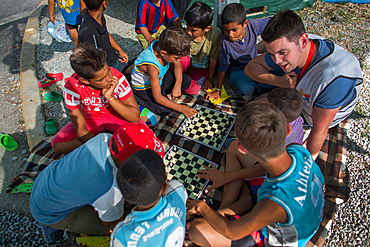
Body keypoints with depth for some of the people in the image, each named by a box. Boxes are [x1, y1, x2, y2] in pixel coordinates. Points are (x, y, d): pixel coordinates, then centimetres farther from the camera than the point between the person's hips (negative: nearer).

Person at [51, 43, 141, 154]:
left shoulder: (118, 78, -29)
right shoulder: (72, 88, -27)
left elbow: (135, 117, -27)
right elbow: (81, 130, -21)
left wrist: (110, 98, -37)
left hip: (116, 115, -1)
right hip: (90, 119, 2)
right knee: (57, 145, -19)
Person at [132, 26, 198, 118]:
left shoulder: (163, 46, -23)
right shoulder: (152, 66, -41)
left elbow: (177, 65, -2)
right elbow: (157, 98, -34)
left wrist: (178, 85, -18)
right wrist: (181, 108, -29)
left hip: (159, 77, 7)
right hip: (144, 87, -7)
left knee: (186, 81, -1)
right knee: (166, 110, -23)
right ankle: (137, 98, -5)